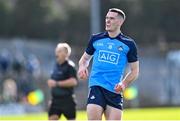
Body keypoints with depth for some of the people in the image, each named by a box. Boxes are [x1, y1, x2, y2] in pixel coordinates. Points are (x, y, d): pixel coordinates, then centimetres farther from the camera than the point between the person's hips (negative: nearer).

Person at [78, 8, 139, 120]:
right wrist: (82, 67, 1)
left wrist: (123, 84, -9)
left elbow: (134, 71, 8)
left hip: (115, 91, 0)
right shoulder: (96, 39, 9)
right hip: (97, 87, 0)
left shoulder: (129, 44, 4)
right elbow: (85, 58, 24)